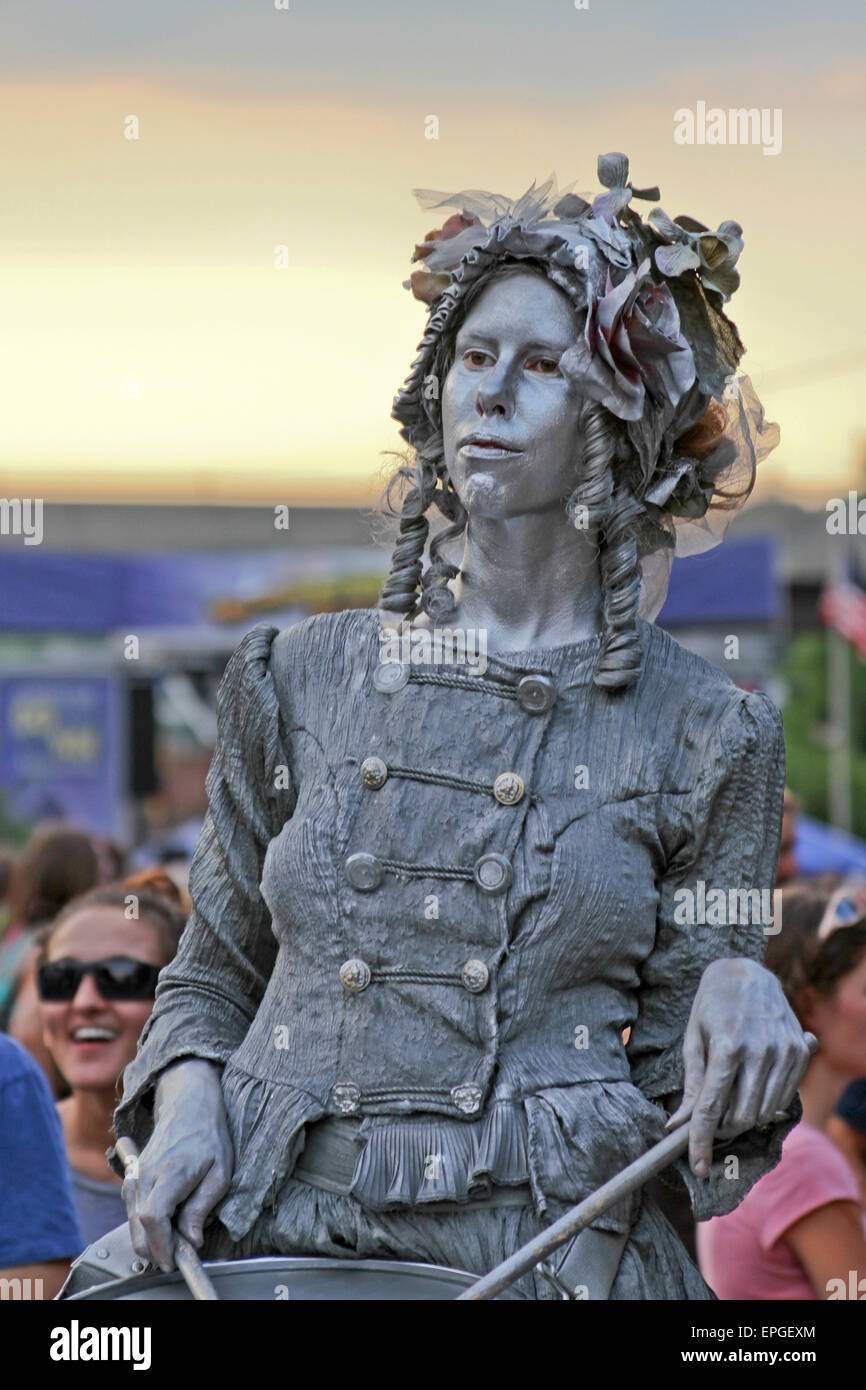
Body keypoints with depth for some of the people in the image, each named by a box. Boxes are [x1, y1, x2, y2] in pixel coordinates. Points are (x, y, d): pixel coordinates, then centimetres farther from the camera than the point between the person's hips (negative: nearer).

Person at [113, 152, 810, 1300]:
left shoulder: (702, 736, 5)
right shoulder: (305, 679, 11)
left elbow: (680, 1094, 6)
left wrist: (740, 996, -14)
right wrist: (187, 1099, 0)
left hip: (553, 1251, -1)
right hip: (273, 1232, 2)